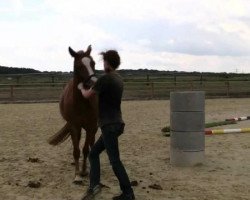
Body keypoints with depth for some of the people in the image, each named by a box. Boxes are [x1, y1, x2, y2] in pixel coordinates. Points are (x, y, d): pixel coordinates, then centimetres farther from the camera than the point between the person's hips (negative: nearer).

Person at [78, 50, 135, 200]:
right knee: (94, 153, 14)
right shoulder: (119, 79, 11)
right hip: (114, 124, 10)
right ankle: (94, 185, 8)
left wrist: (81, 88, 13)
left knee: (115, 160, -4)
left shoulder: (105, 78, -16)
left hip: (110, 125, -10)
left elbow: (87, 95, -7)